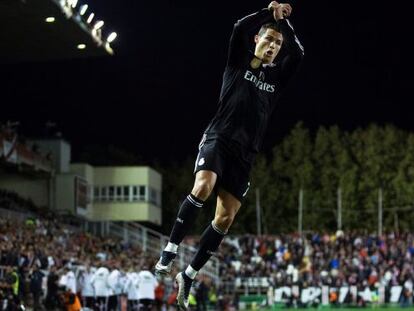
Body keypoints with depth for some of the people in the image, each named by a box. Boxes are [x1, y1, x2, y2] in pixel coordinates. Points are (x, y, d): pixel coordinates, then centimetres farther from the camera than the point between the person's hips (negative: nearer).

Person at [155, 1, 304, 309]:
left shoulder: (277, 75, 16)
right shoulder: (239, 62, 9)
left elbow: (298, 53, 1)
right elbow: (239, 29, -7)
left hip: (244, 154, 4)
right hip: (218, 138, -4)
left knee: (226, 217, -3)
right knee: (203, 186, -32)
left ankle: (188, 276, 7)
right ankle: (170, 251, -24)